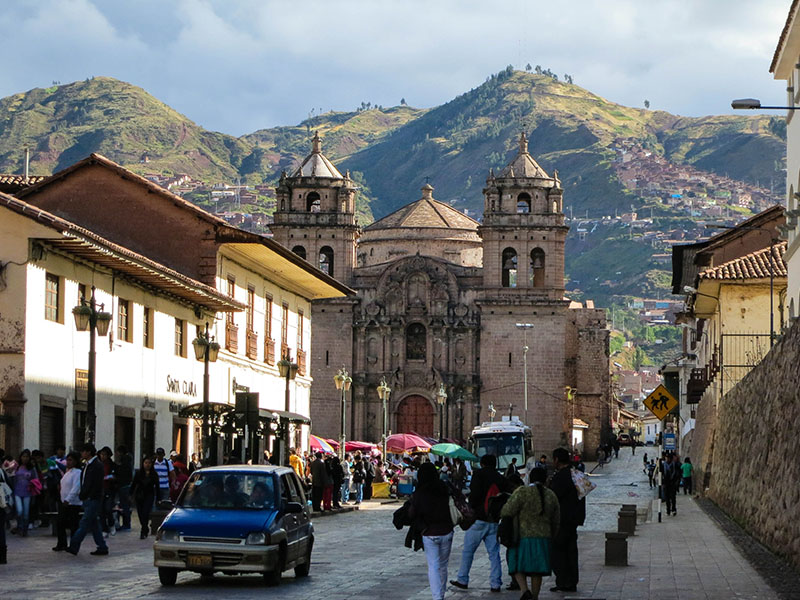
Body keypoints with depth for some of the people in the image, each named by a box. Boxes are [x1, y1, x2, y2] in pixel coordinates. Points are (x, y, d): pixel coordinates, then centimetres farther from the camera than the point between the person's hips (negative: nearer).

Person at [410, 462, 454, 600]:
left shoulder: (418, 494, -11)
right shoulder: (444, 489, -6)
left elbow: (413, 515, -4)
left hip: (429, 534, -3)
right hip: (446, 532, 3)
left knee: (433, 567, 0)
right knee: (443, 566, 16)